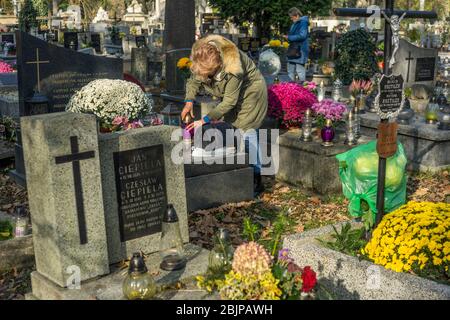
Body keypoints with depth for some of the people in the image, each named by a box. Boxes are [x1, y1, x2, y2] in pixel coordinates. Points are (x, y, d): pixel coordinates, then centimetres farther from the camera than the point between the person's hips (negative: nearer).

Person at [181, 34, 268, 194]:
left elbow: (229, 102, -34)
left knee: (247, 130, -12)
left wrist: (205, 120, -35)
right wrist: (189, 101, -21)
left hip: (250, 91, -7)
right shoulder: (202, 61, -21)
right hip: (231, 91, 7)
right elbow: (193, 80, -4)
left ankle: (256, 179, -7)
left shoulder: (232, 68, -40)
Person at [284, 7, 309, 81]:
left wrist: (289, 38, -14)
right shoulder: (295, 24, 17)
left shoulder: (303, 22, -11)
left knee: (300, 70, -8)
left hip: (300, 50, -10)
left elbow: (302, 36, -20)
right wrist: (288, 37, 6)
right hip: (293, 50, 10)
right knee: (290, 70, 12)